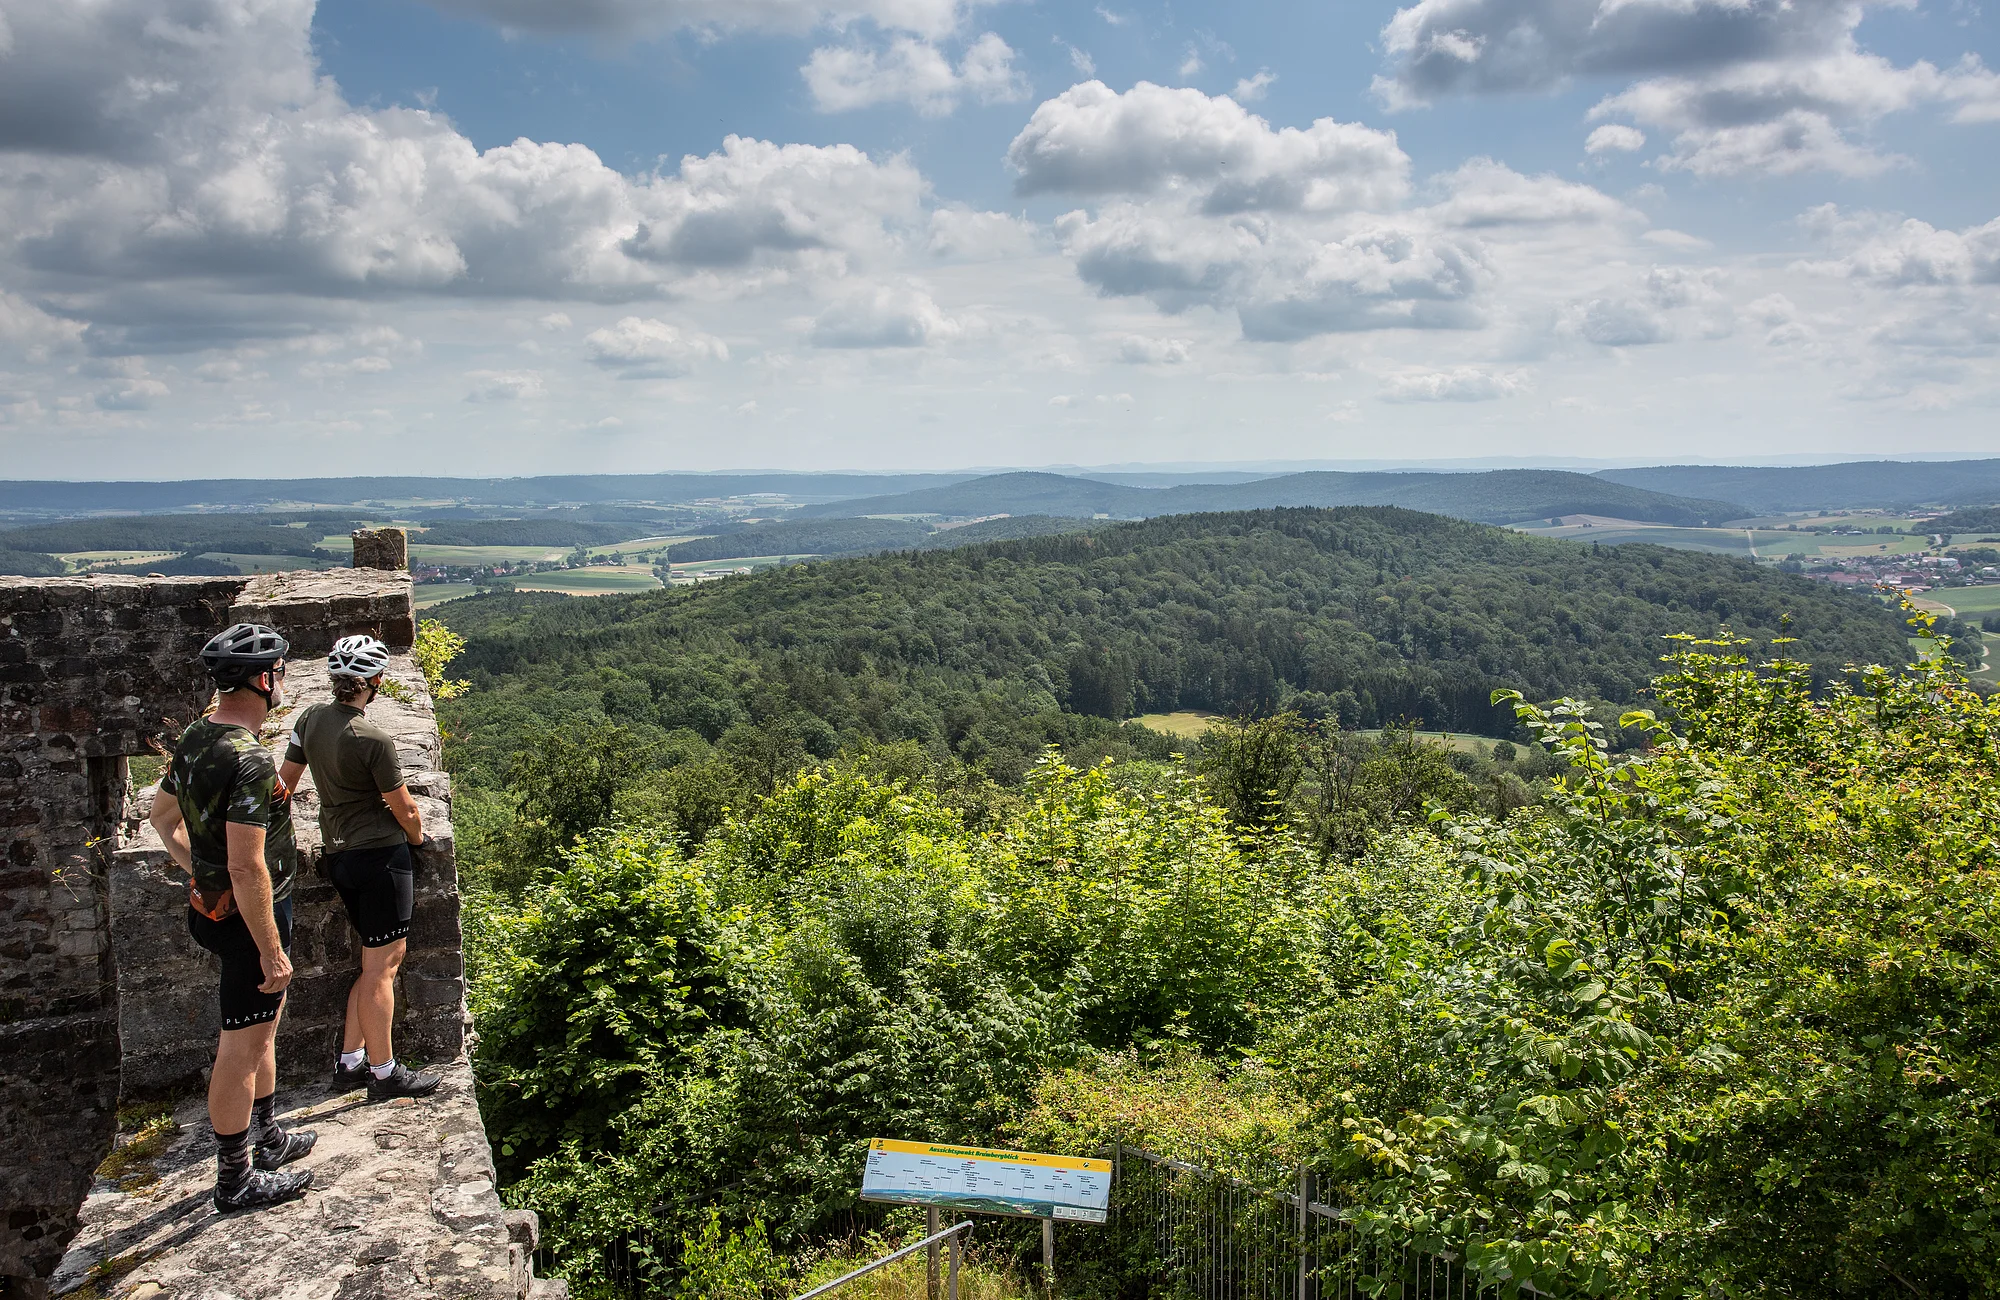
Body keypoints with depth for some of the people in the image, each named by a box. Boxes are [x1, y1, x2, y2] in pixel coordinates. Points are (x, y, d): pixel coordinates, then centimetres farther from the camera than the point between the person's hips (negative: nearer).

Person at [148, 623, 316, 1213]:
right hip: (250, 916, -10)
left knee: (263, 1025, 24)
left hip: (213, 900, 10)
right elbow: (247, 866, -29)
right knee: (241, 1048, 3)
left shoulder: (195, 737, 2)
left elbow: (163, 816, 16)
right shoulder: (250, 761, -28)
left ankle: (266, 1138, 40)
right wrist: (272, 949, -23)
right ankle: (236, 1179, 17)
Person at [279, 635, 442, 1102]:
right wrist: (416, 835, 9)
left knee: (383, 958, 18)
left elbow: (285, 780, 12)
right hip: (381, 854, -8)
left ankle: (349, 1061, 21)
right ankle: (385, 1073, 8)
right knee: (381, 966, 0)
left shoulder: (310, 719, 2)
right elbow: (404, 808, -12)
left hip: (337, 853, 8)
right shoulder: (373, 740, -20)